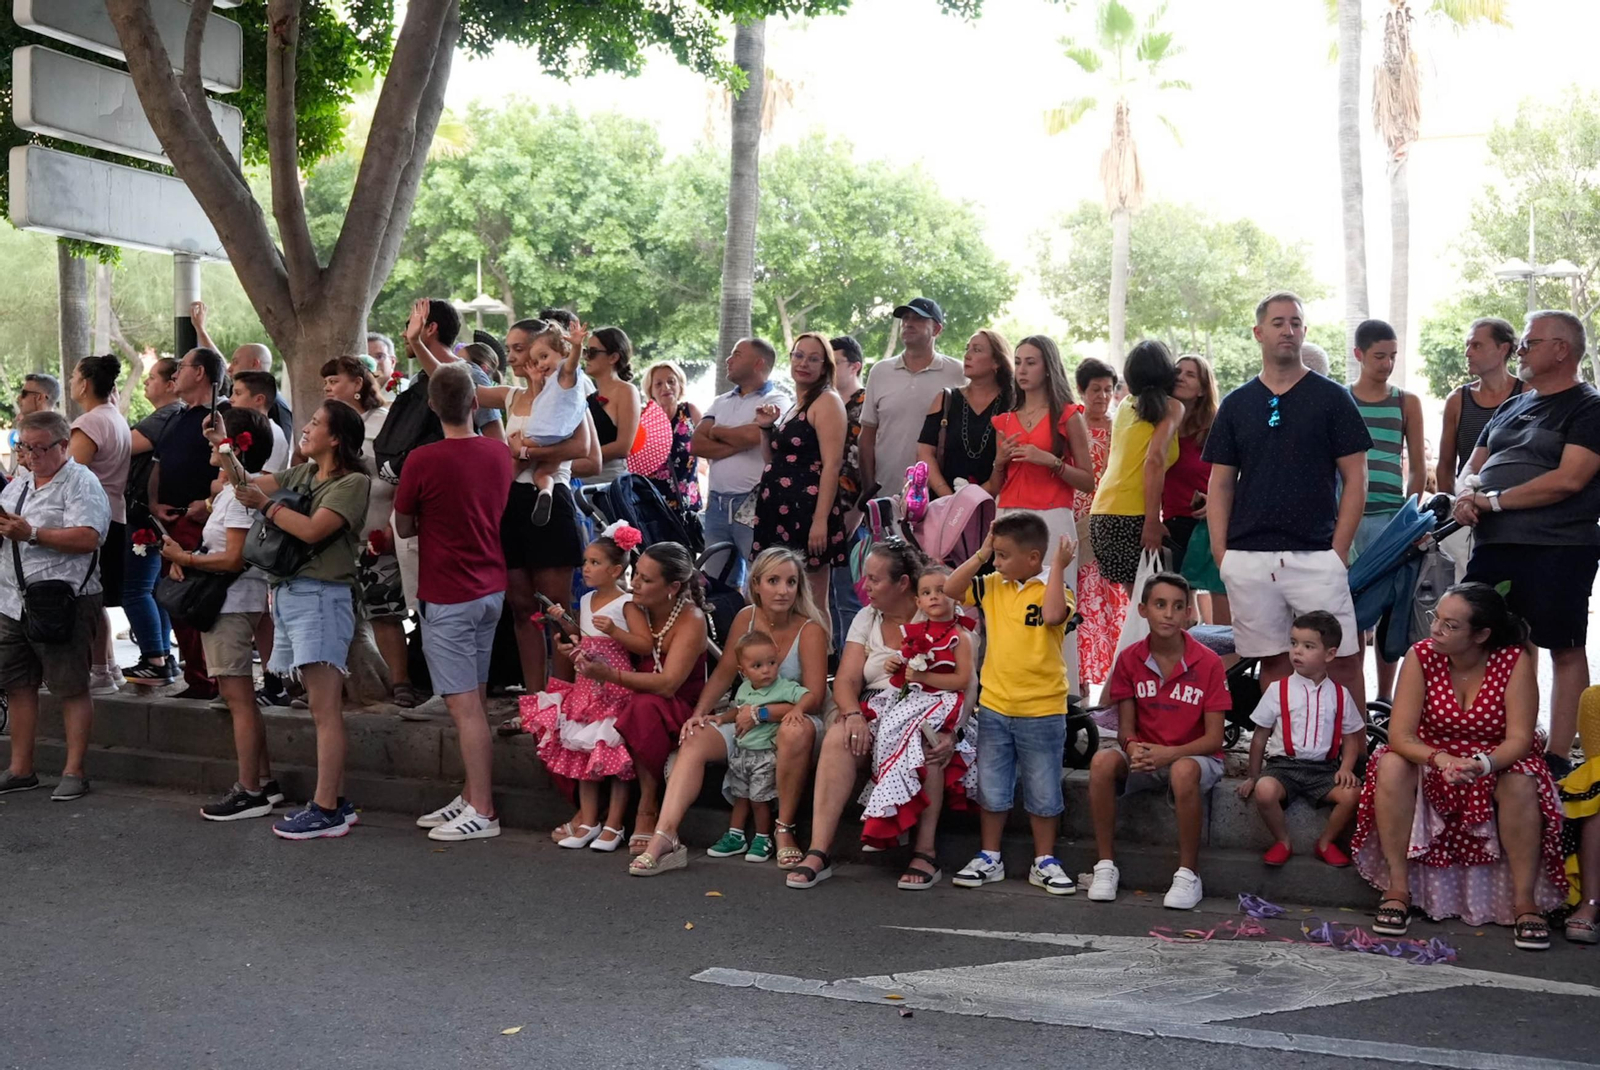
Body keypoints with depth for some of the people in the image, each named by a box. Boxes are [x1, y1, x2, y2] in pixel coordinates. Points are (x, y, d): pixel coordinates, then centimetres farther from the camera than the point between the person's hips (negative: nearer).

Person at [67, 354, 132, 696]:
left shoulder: (89, 423, -14)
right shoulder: (118, 420, 14)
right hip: (114, 517, 10)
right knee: (95, 599, 17)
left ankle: (95, 672, -1)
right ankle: (107, 668, 23)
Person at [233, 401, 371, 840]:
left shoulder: (353, 483, -6)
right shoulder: (301, 475, 19)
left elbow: (312, 530, -17)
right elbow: (250, 483, 15)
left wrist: (266, 505, -7)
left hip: (321, 597, -8)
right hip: (288, 594, 8)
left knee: (325, 710, -8)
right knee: (322, 708, 11)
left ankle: (326, 811, -8)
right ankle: (335, 802, 16)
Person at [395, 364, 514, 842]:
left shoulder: (423, 461, -16)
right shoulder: (500, 453, 1)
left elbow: (403, 528, -3)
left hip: (448, 597, -7)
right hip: (491, 588, 7)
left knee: (465, 705, -4)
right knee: (475, 701, 13)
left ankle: (483, 812, -3)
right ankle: (471, 797, 19)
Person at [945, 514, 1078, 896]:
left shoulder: (1053, 588, -9)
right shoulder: (993, 586, 5)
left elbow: (1053, 614, -29)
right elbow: (950, 589, 1)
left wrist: (1058, 566, -23)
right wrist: (980, 554, -4)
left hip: (1042, 710, -4)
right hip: (994, 706, 4)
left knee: (1043, 792, 9)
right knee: (991, 789, 12)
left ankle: (1044, 861, 21)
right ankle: (989, 858, 24)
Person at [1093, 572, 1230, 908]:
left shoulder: (1208, 663, -11)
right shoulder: (1129, 659, -3)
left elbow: (1213, 738, -11)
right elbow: (1126, 727, 1)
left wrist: (1169, 754, -27)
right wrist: (1133, 748, -24)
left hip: (1193, 757, -3)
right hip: (1144, 755, 3)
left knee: (1183, 771, -38)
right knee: (1102, 762, -28)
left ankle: (1188, 876, -22)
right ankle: (1106, 867, -16)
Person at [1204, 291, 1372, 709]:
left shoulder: (1331, 397, 4)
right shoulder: (1237, 404, 11)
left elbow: (1355, 478, 2)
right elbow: (1220, 484, 11)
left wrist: (1339, 549, -6)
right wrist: (1220, 552, 1)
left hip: (1316, 557, -2)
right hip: (1248, 559, 2)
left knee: (1342, 660, -5)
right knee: (1273, 661, 8)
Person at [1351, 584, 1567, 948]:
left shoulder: (1514, 662, -17)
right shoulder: (1422, 656, -15)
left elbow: (1519, 738, -21)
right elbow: (1400, 734, -20)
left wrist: (1483, 764, -42)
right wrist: (1440, 760, -40)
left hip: (1496, 762, -1)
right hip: (1431, 758, 1)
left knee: (1522, 784, -33)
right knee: (1391, 768, -29)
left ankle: (1525, 901, -20)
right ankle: (1397, 889, -21)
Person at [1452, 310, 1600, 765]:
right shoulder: (1511, 408, 20)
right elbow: (1472, 468, 23)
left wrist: (1494, 500, -12)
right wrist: (1467, 494, -1)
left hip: (1557, 549, -7)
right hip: (1492, 545, 7)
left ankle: (1558, 758, 5)